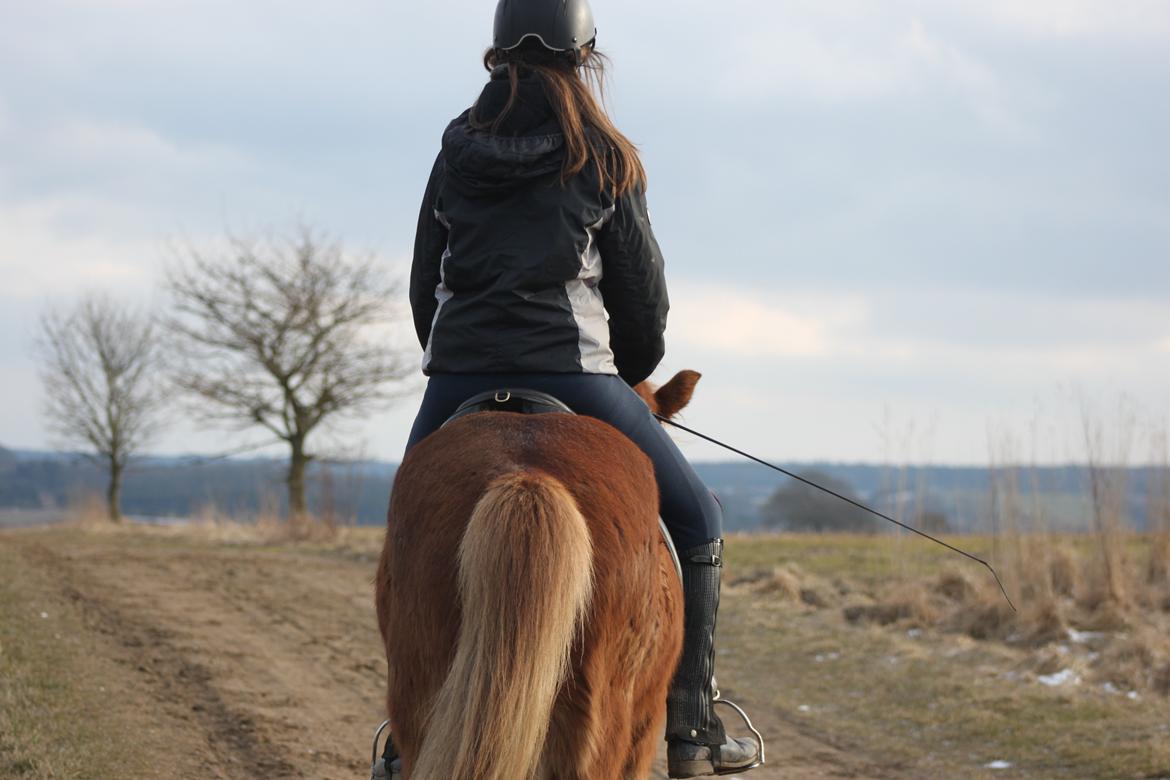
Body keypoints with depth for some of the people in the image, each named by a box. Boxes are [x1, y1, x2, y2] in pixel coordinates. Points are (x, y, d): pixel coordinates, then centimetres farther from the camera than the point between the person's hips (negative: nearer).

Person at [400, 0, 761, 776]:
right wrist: (634, 374, 23)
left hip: (458, 374, 3)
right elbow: (643, 289, 5)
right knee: (697, 516, 12)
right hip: (571, 370, -3)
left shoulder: (458, 149, 11)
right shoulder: (607, 157, 2)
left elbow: (425, 282, 14)